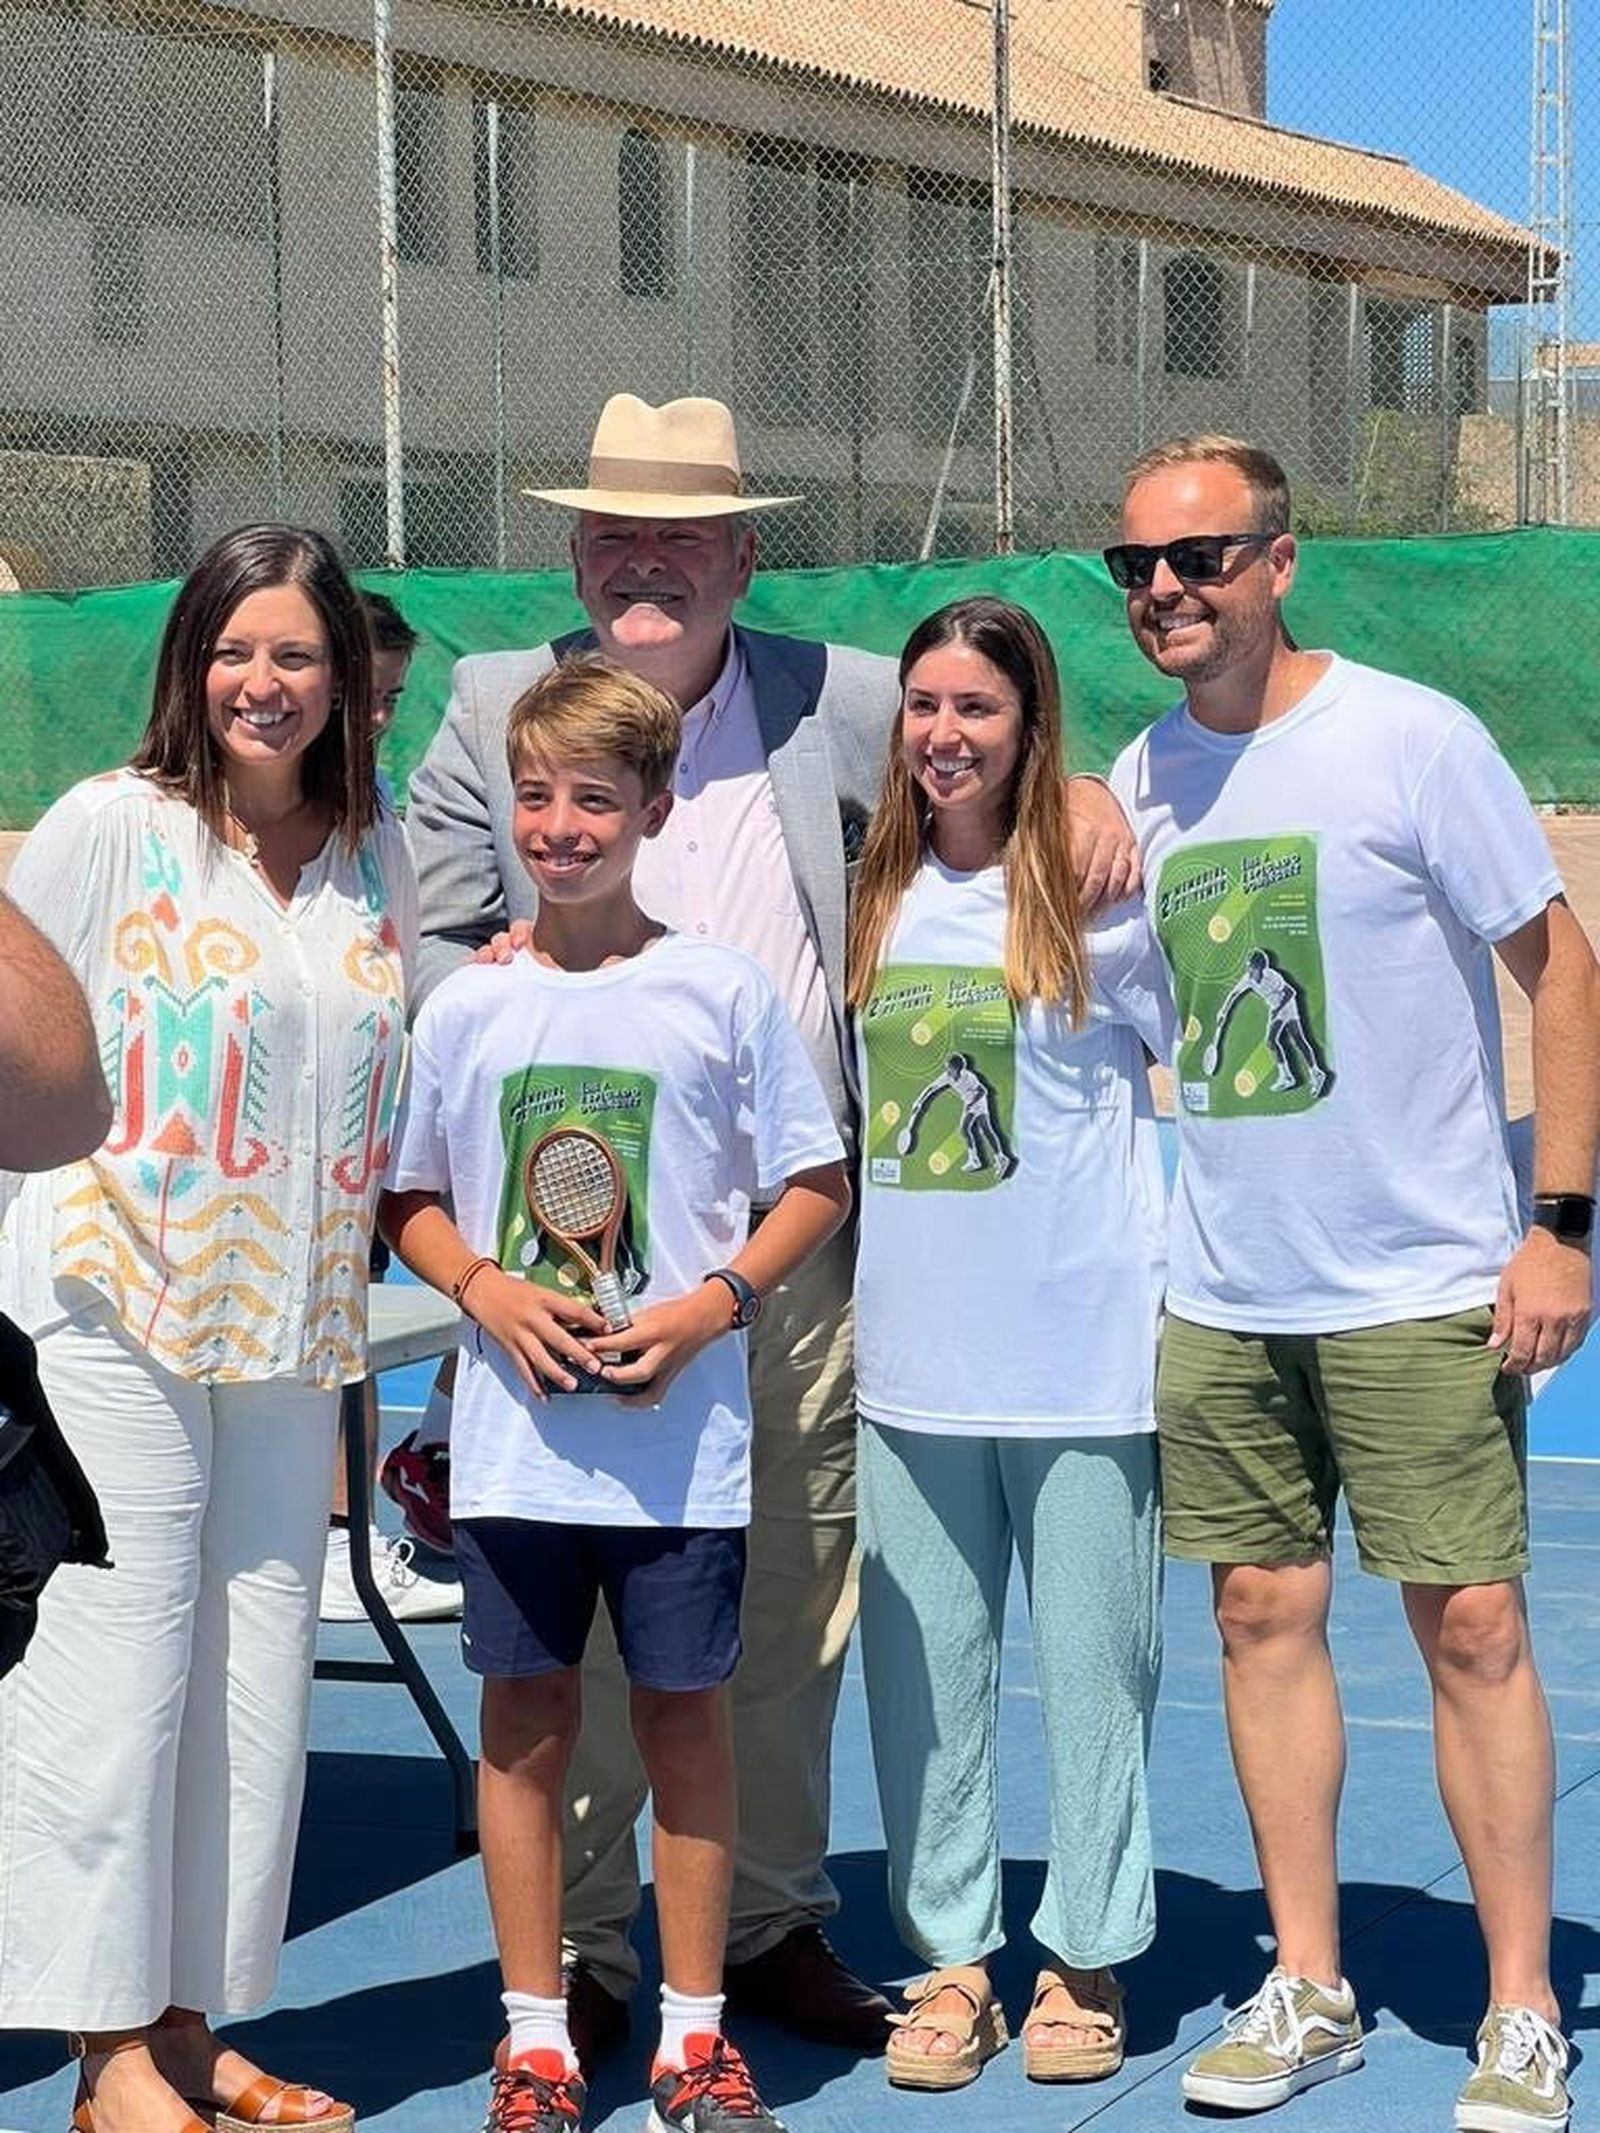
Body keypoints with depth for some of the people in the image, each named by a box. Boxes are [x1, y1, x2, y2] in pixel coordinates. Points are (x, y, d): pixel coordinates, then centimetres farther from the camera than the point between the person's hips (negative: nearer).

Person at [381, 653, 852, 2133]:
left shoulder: (725, 993, -2)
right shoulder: (467, 1008, 3)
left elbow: (818, 1186, 2)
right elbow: (411, 1204, 11)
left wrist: (710, 1304, -12)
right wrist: (488, 1289, -9)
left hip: (683, 1439, -1)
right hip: (515, 1440, 2)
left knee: (686, 1717, 6)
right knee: (527, 1722, 7)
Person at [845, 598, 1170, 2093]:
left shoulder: (1100, 892, -4)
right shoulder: (874, 899, 8)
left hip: (1085, 1357, -4)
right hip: (912, 1360, 4)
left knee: (1091, 1665, 4)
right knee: (924, 1671, 8)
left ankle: (1085, 1961, 18)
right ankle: (952, 1956, 20)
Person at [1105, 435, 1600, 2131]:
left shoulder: (1410, 739, -8)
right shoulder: (1137, 780, 7)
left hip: (1423, 1287, -5)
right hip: (1220, 1292, 5)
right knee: (1265, 1613, 7)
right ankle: (1306, 1990, 19)